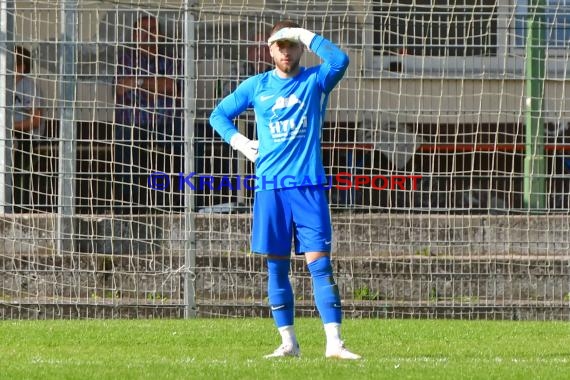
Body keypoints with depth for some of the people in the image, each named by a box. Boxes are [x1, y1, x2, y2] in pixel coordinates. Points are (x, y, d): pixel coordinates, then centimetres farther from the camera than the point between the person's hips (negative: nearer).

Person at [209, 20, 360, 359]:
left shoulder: (315, 81, 4)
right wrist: (238, 141, 4)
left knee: (319, 262, -9)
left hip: (309, 186, -2)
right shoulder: (256, 86, 10)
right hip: (270, 187, 2)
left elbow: (340, 61, -16)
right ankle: (289, 342, 11)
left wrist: (307, 35, -12)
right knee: (277, 265, 3)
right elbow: (219, 115, 19)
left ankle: (334, 342, -13)